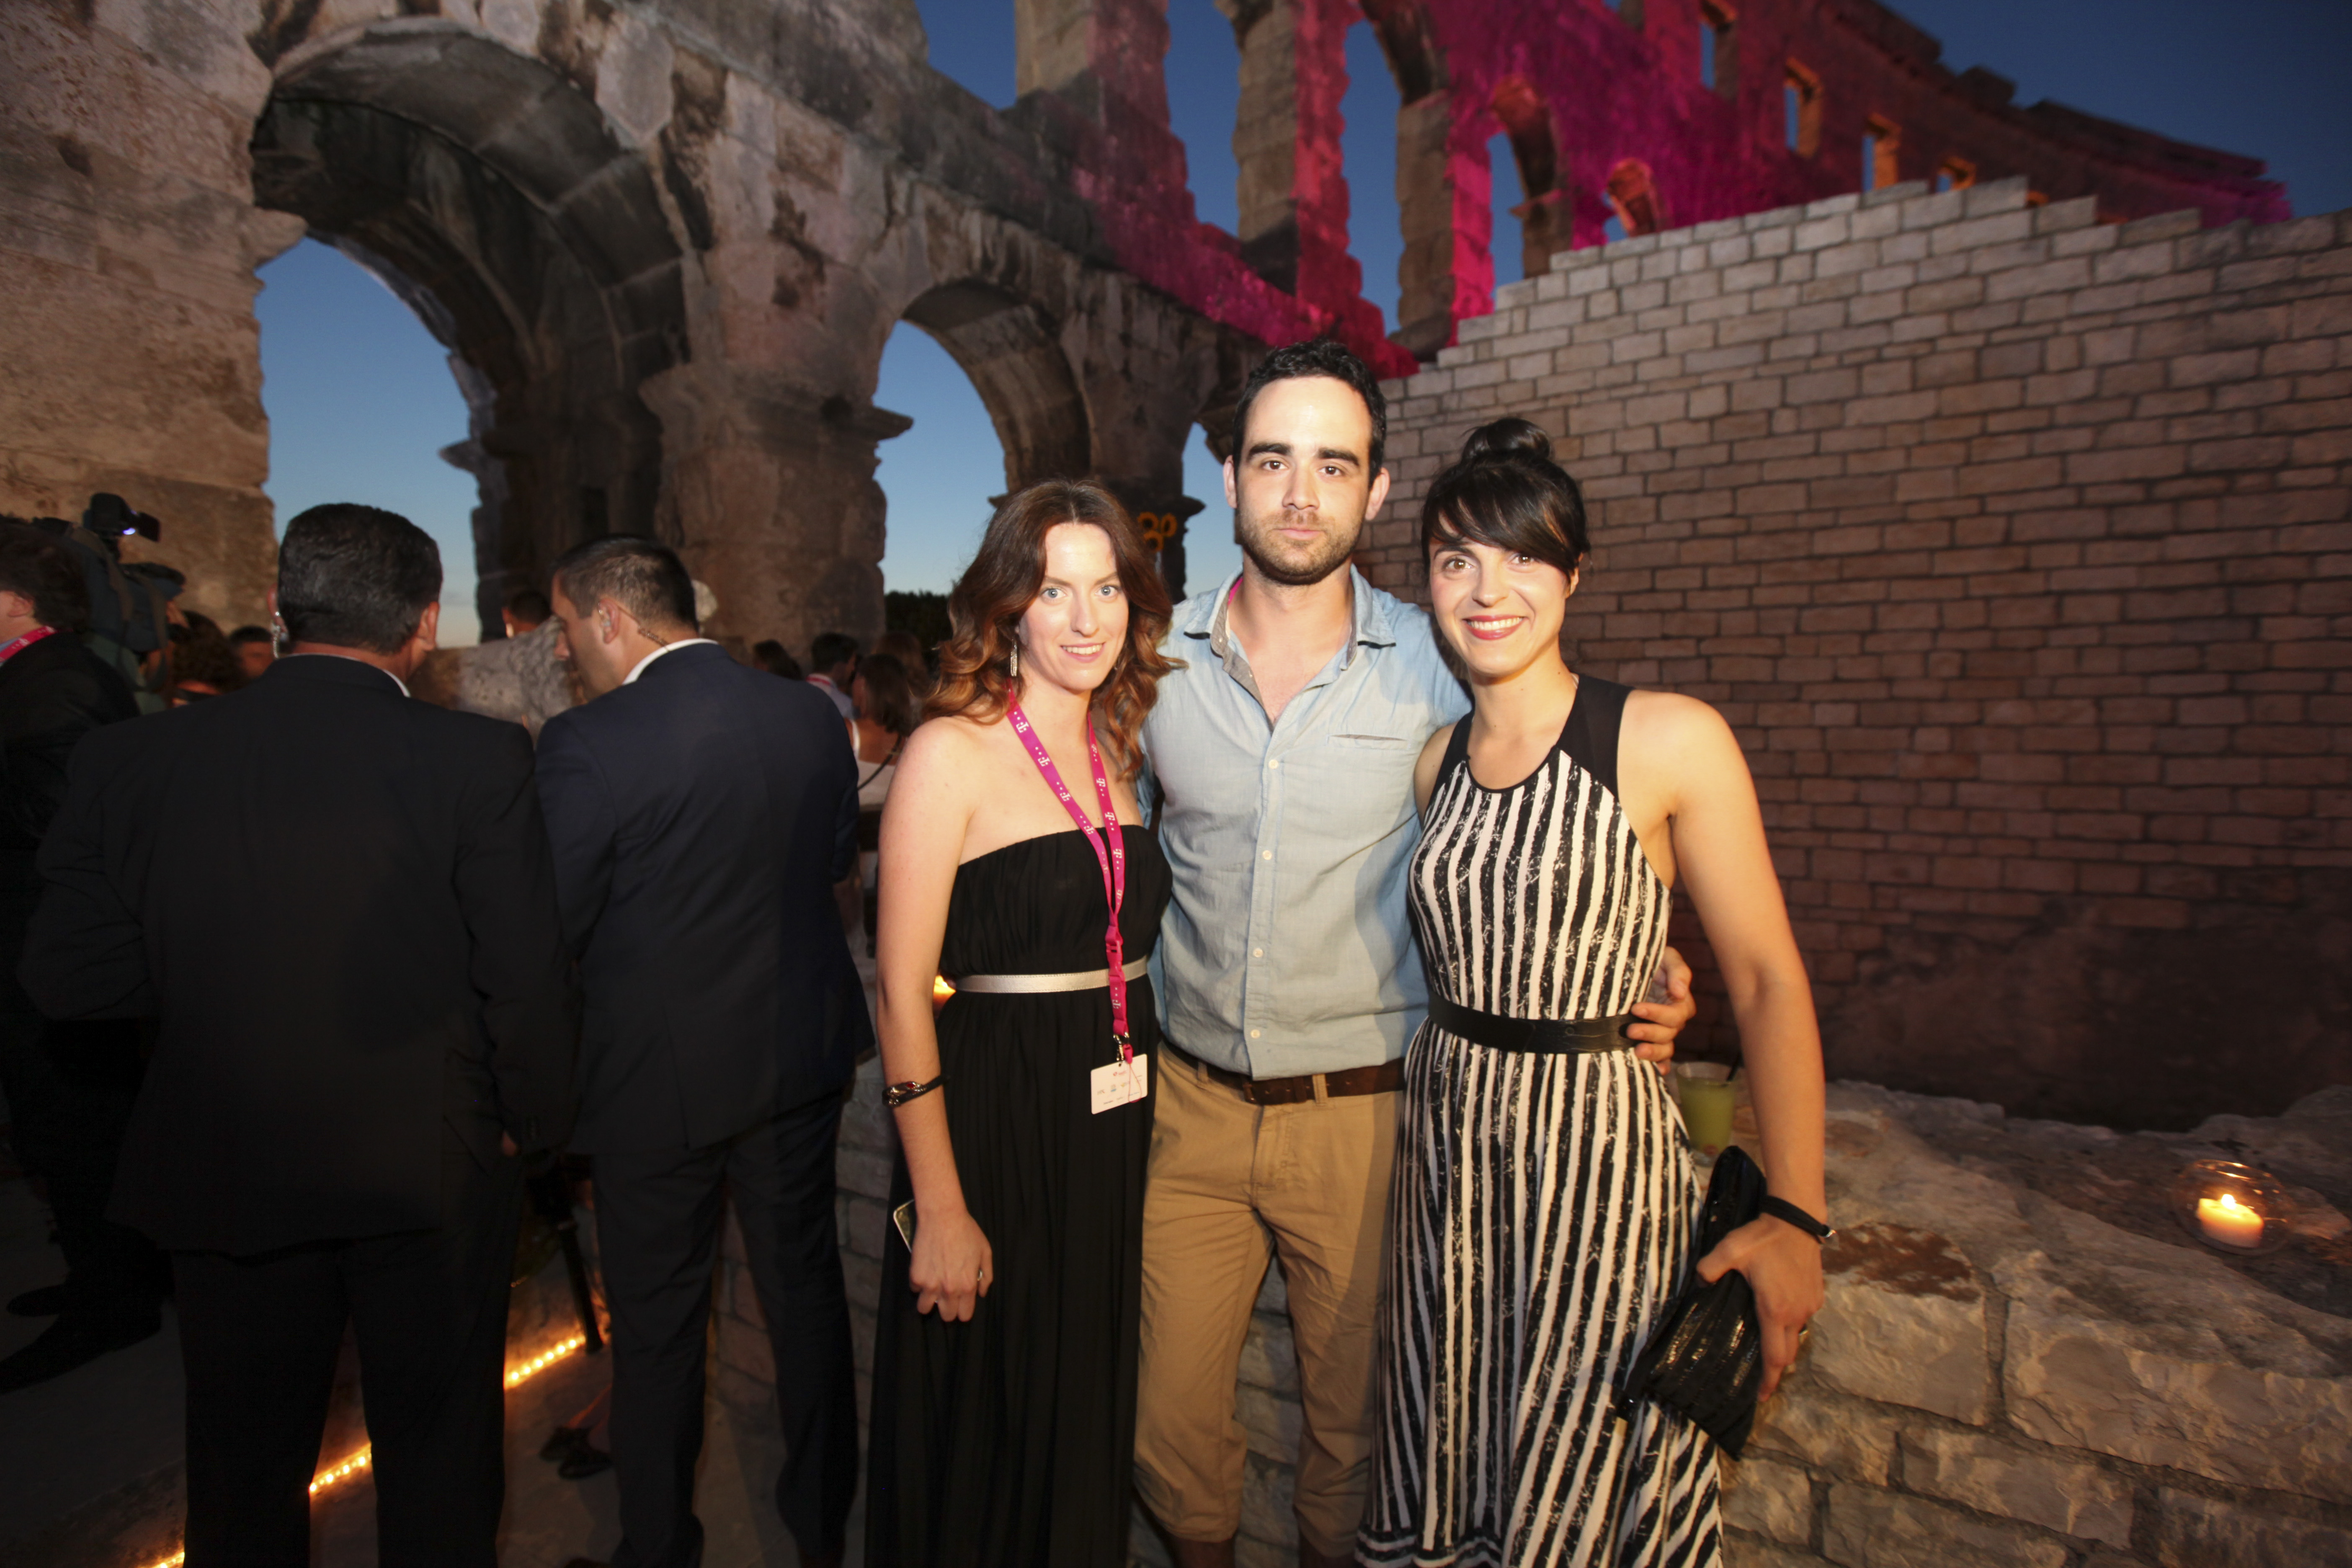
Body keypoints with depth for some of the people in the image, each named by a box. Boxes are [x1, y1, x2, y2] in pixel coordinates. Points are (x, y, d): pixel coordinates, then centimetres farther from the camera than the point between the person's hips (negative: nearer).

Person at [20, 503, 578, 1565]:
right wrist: (534, 1124, 0)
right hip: (431, 1172, -2)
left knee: (245, 1467, 24)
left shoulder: (132, 759, -8)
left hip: (220, 1176, 3)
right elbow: (528, 982, -16)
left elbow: (67, 978, -2)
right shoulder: (480, 760, -18)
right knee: (437, 1456, 18)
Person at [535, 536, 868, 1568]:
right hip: (801, 1055, 5)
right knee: (805, 1288, 20)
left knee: (657, 1326, 16)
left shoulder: (588, 745, -20)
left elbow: (550, 927, -14)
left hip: (661, 1072, -4)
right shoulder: (812, 717, -4)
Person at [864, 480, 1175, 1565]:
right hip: (992, 1118, -6)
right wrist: (939, 1209, -15)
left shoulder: (1115, 755, 6)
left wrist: (1144, 1099, 7)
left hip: (1115, 1121, 6)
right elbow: (902, 992, -15)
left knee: (1086, 1409, 23)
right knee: (981, 1425, 14)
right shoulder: (952, 752, -13)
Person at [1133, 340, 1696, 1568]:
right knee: (1168, 1419, 14)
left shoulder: (1436, 669, -8)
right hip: (1194, 1099, 2)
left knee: (1351, 1423, 17)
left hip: (1364, 1109, -1)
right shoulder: (1157, 660, -3)